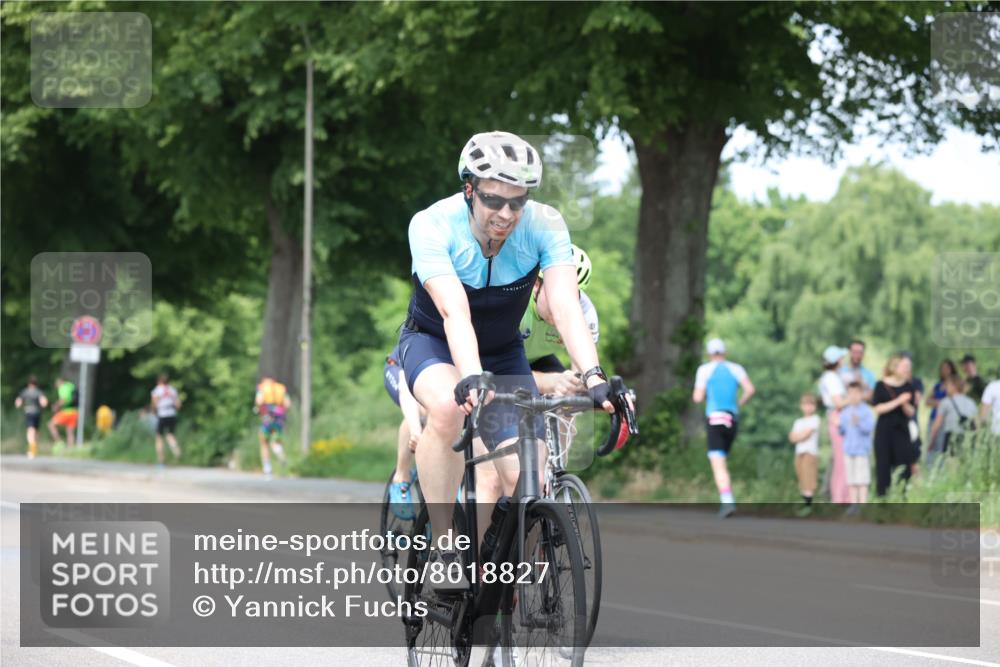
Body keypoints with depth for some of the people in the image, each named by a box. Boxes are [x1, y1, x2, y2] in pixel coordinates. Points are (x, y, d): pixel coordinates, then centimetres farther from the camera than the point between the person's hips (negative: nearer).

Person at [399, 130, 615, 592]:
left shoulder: (545, 226, -23)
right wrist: (471, 378, -57)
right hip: (433, 343, -3)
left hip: (503, 354, 3)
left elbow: (566, 306, -34)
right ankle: (442, 548, -24)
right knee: (448, 406, -38)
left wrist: (593, 376, -50)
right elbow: (455, 312, -41)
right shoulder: (432, 226, -29)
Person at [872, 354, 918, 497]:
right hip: (884, 431, -2)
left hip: (902, 431, 2)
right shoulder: (881, 386, 0)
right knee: (883, 465, -3)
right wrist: (897, 401, -17)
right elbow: (878, 408, -9)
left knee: (903, 466, -5)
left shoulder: (909, 387, 8)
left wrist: (905, 404, -14)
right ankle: (881, 495, 3)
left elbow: (911, 413, 6)